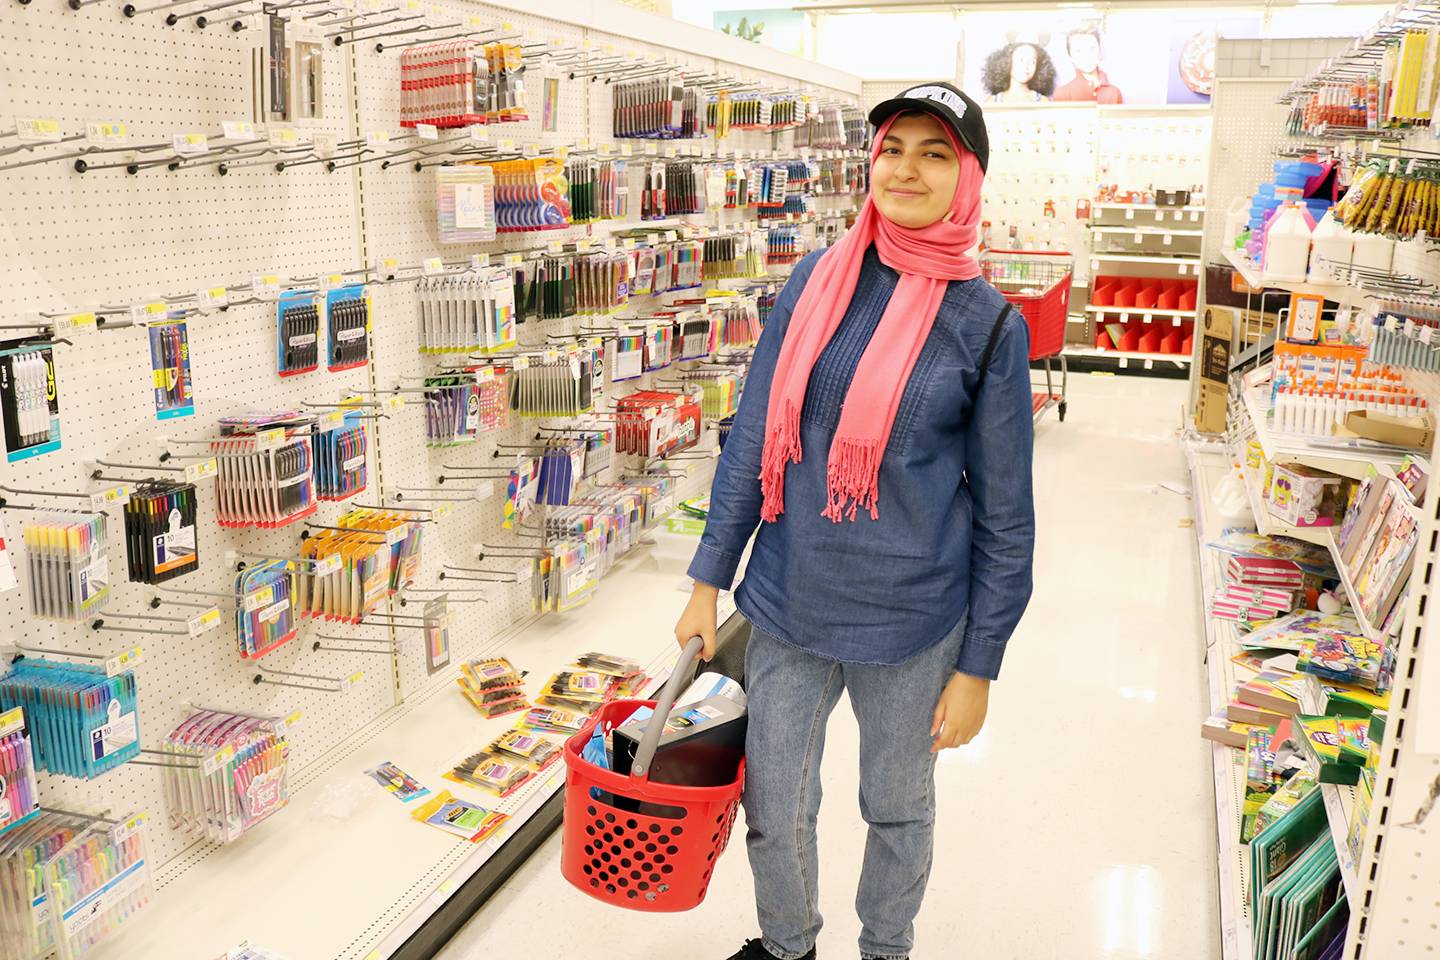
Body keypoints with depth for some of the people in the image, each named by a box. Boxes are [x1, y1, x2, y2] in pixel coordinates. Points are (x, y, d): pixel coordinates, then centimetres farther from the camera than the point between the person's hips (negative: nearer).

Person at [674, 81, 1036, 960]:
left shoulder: (989, 324, -7)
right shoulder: (818, 280, 0)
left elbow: (1004, 513, -4)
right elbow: (754, 436, 4)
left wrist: (978, 666, -4)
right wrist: (710, 579, 4)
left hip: (912, 622, -2)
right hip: (787, 605, 3)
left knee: (898, 809, 18)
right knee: (772, 812, 16)